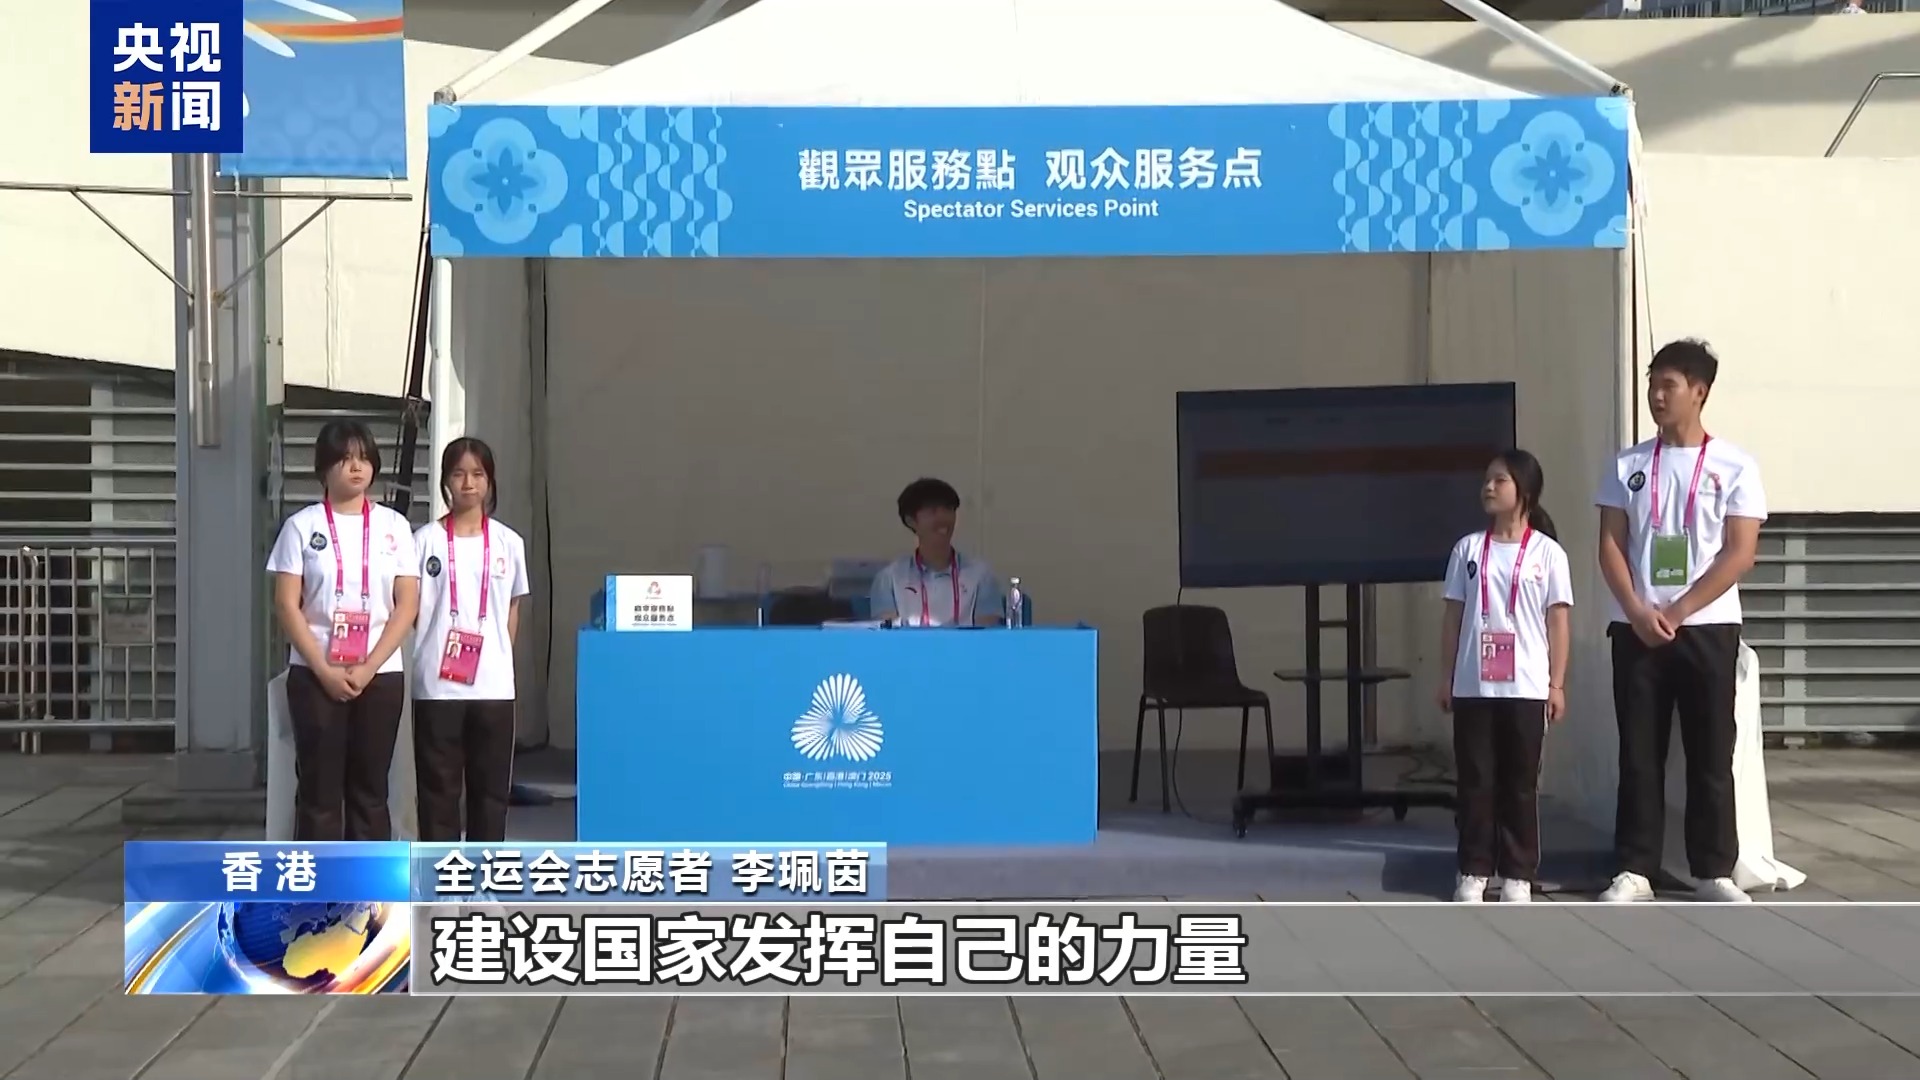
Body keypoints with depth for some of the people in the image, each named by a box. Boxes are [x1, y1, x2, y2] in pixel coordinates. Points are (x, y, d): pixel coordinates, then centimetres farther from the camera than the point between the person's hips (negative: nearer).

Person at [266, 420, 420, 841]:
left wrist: (368, 668, -10)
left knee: (370, 789, 6)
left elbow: (407, 604, 1)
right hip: (315, 675, -1)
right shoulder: (302, 526, 1)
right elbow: (287, 606, -3)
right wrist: (325, 670, -12)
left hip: (380, 675, 2)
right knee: (319, 789, 0)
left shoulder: (393, 526, 5)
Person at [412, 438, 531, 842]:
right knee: (438, 786, 3)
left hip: (493, 686, 2)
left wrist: (502, 661, 6)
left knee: (491, 786, 8)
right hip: (437, 685, -2)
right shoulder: (426, 540, -1)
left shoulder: (508, 543, 6)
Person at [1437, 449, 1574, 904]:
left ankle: (1518, 875, 13)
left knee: (1520, 784, 6)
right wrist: (1447, 678, 5)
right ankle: (1473, 872, 12)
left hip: (1526, 688, -2)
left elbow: (1558, 620, 1)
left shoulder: (1547, 552, 0)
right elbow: (1453, 616, 9)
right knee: (1475, 781, 5)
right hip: (1472, 687, 2)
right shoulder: (1469, 548, 6)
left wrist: (1557, 684, -3)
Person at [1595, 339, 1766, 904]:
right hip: (1636, 629, 2)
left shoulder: (1734, 466, 1)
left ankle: (1714, 872, 9)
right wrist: (1638, 611, -10)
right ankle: (1635, 870, 7)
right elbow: (1610, 546, 4)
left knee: (1711, 755, 1)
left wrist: (1678, 611, -12)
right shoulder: (1628, 465, 9)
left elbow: (1740, 553, -5)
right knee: (1639, 754, 2)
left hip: (1708, 628, -2)